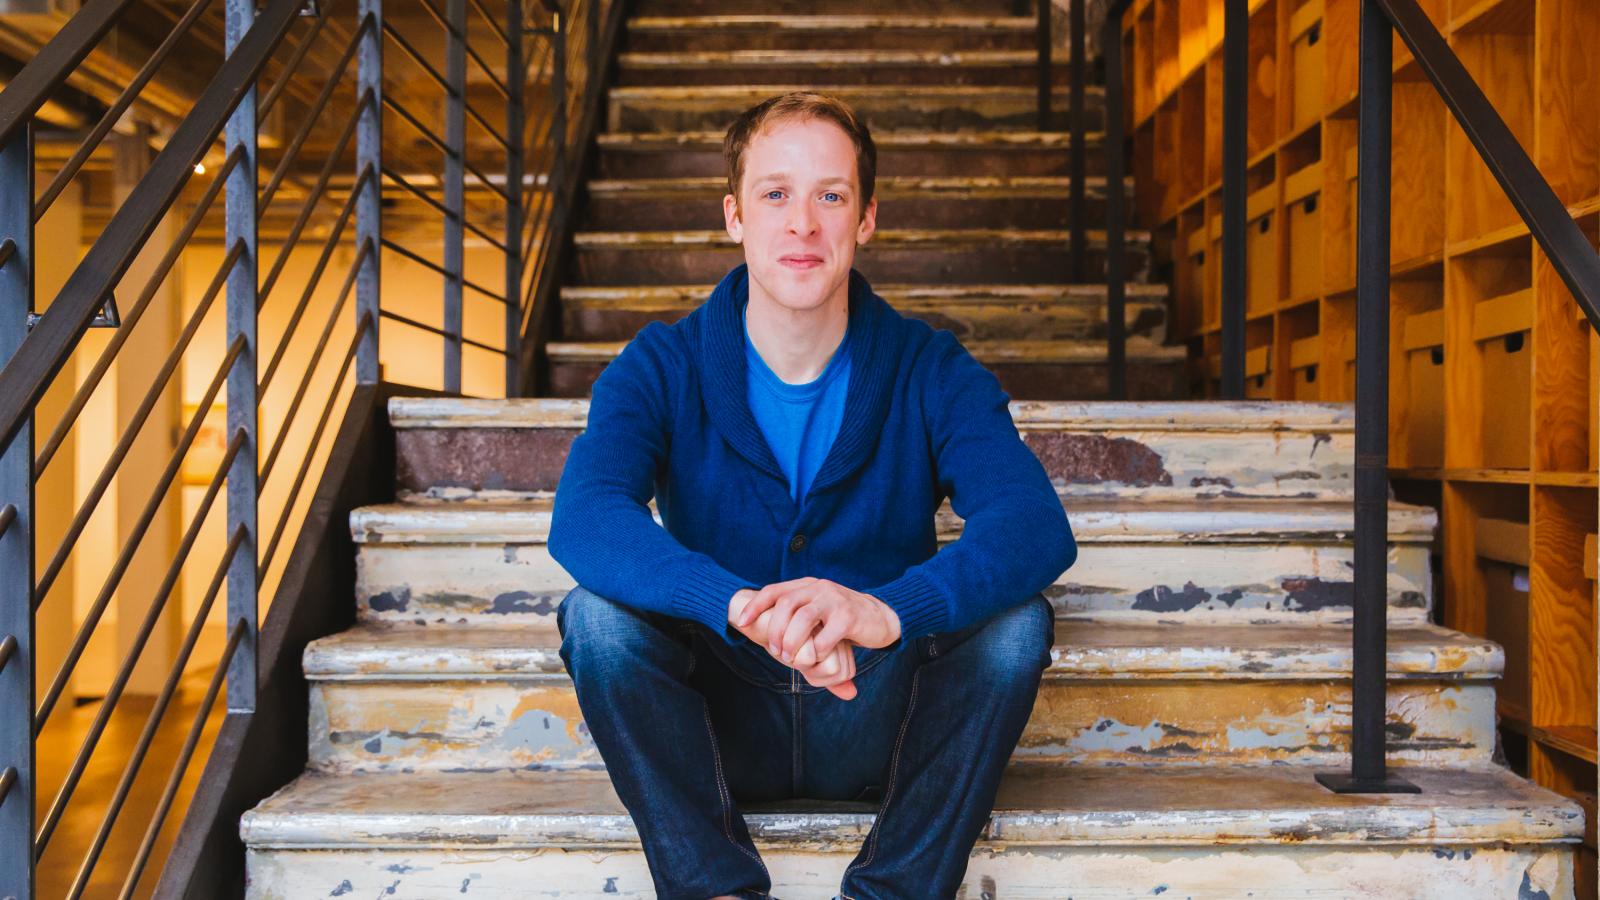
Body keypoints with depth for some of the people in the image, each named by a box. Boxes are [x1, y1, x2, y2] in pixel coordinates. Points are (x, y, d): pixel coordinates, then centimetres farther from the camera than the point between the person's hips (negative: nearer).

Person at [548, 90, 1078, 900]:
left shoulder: (929, 371, -6)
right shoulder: (661, 368, -6)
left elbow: (1037, 527, -24)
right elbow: (583, 520, -26)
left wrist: (886, 610, -44)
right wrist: (742, 606, -44)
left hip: (878, 726, 0)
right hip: (721, 730, 0)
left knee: (1016, 619, -25)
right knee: (597, 612, -25)